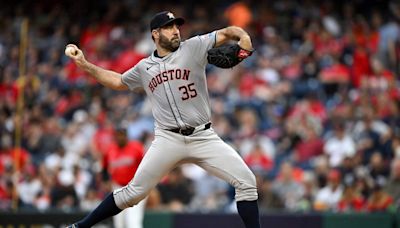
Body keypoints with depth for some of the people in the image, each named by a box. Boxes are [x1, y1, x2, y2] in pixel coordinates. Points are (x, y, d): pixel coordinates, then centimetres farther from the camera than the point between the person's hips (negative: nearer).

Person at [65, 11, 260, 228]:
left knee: (246, 181, -13)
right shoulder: (144, 68, 12)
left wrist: (242, 36, -26)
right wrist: (84, 64, 25)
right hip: (168, 140, 1)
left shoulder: (193, 47, 3)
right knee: (134, 192, -2)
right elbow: (117, 81, 29)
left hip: (203, 137, 0)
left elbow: (227, 32, -3)